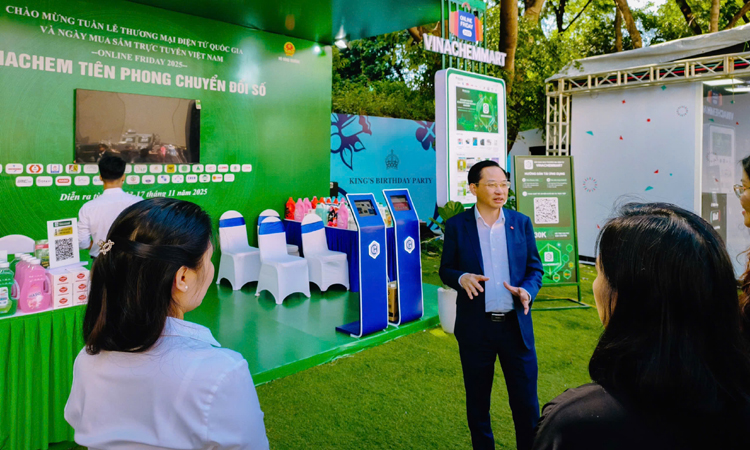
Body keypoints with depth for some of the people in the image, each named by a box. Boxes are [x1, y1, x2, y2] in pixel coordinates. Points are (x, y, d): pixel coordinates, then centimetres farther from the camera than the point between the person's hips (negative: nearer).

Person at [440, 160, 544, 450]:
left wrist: (527, 290, -13)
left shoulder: (521, 223, 3)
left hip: (516, 325, 1)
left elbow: (535, 268, 7)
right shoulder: (457, 225, -3)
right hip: (475, 327, -1)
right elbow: (445, 270, 2)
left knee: (526, 401, 9)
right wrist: (461, 278, -20)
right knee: (477, 401, 15)